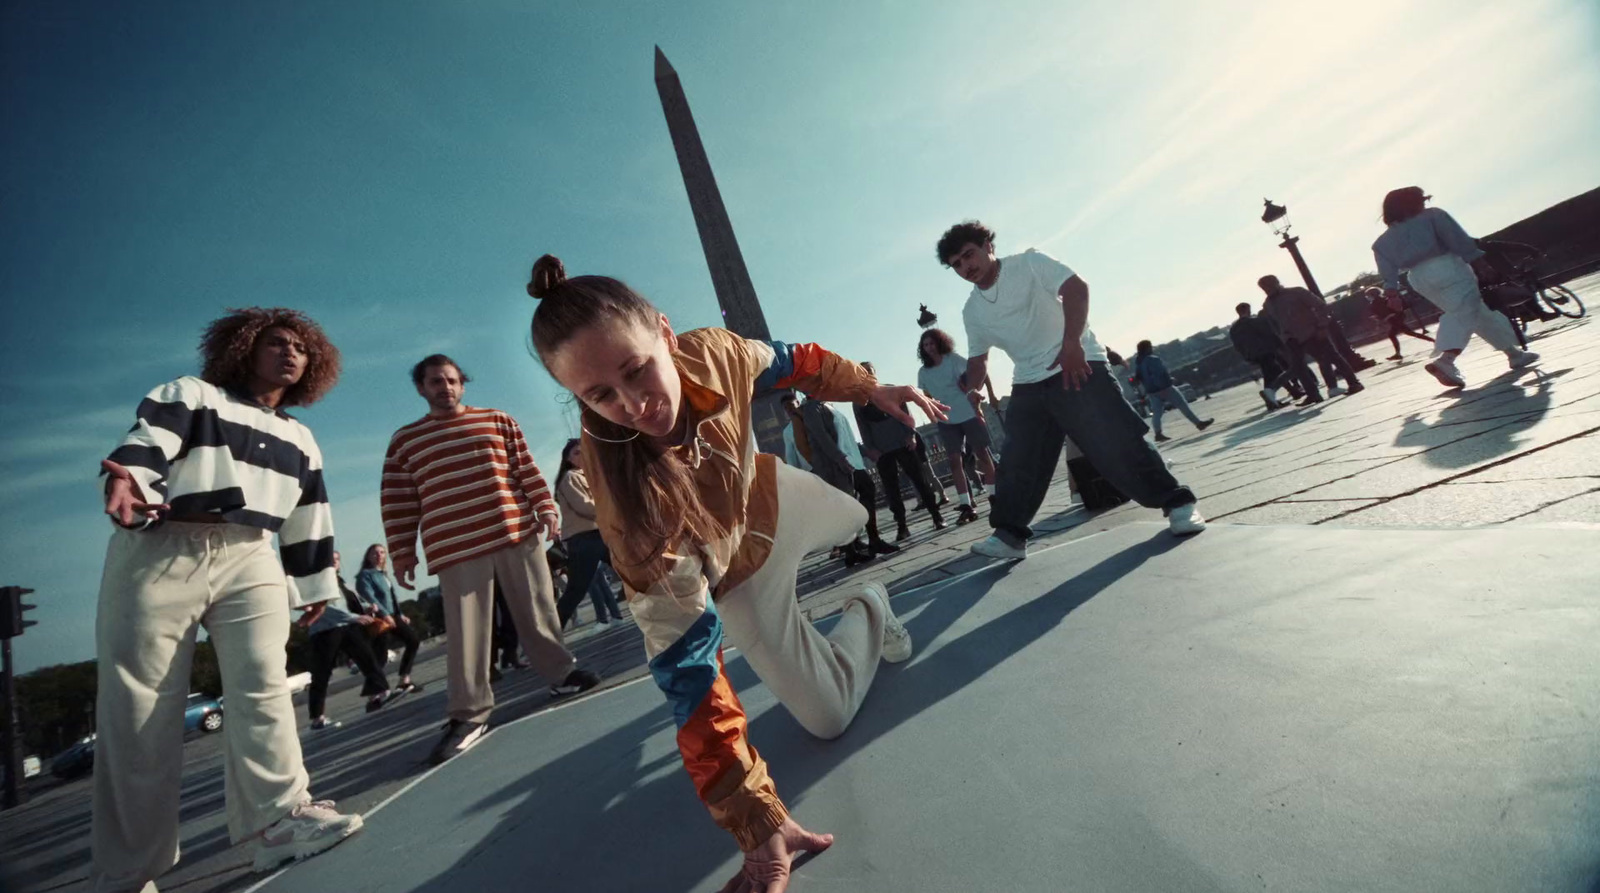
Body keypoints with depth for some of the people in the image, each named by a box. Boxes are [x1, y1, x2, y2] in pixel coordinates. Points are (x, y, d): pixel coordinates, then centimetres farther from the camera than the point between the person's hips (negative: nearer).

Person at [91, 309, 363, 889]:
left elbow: (309, 520, 20)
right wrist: (126, 479, -32)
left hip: (250, 562, 3)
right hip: (161, 553, -3)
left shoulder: (300, 440, 21)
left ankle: (282, 816, -13)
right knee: (139, 710, -1)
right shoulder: (190, 394, 10)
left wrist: (315, 585, 20)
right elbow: (146, 442, -10)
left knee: (262, 687, -10)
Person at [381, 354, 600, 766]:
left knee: (537, 611, 9)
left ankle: (562, 673, 25)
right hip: (456, 548, -1)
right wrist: (401, 553, 4)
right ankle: (469, 716, 10)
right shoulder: (404, 441, 11)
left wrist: (545, 508, 2)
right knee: (465, 632, 0)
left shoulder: (498, 421, 12)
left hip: (518, 531, 1)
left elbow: (528, 470, 10)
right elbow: (398, 504, 8)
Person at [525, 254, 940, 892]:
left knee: (857, 521, 34)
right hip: (730, 572, -4)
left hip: (768, 496, 5)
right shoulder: (632, 502, -43)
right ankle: (869, 614, 27)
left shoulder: (713, 353, -32)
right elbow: (686, 670, -40)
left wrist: (868, 388, -12)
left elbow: (790, 362, -8)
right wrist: (758, 822, -39)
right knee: (829, 716, -1)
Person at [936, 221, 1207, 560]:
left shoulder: (1029, 263, -4)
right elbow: (978, 358, 18)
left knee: (1117, 442, -11)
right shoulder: (972, 311, 10)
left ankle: (1177, 502, 7)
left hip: (1077, 366, -5)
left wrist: (1071, 343, -27)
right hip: (1027, 386, 6)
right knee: (1017, 463, 2)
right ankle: (1009, 534, 10)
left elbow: (1076, 287, -16)